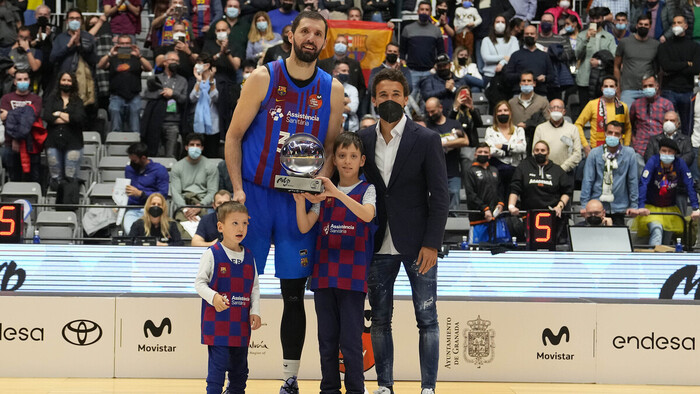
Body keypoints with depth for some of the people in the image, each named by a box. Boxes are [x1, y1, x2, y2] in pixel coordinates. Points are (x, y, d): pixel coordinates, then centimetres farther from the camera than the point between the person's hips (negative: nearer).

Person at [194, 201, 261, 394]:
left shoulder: (249, 257, 9)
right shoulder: (212, 254, -6)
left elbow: (255, 287, 13)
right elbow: (199, 282, -6)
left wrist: (255, 311, 1)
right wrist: (213, 297, -23)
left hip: (241, 324, 5)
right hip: (217, 323, -5)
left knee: (240, 367, 14)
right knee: (218, 365, -8)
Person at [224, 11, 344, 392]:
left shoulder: (332, 89, 4)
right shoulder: (264, 78, -4)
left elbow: (333, 148, 9)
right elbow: (234, 136, -2)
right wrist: (238, 188, -10)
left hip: (300, 199, 2)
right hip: (255, 193, -2)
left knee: (294, 293, 5)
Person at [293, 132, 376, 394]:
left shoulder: (367, 190, 4)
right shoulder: (323, 191, 14)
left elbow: (367, 215, -19)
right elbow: (304, 227, 5)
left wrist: (337, 193, -27)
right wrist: (300, 200, -13)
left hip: (353, 276, -4)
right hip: (324, 274, 4)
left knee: (351, 341, -6)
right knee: (327, 340, 8)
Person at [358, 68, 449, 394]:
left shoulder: (426, 140, -3)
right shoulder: (363, 139, 7)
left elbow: (440, 196, -5)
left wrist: (431, 244, -12)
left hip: (417, 244, -3)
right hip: (378, 245, 3)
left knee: (427, 319, -1)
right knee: (380, 320, 7)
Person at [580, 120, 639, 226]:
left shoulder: (629, 153, 3)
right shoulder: (594, 153, 2)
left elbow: (633, 180, 4)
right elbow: (587, 180, 3)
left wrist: (634, 206, 2)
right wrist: (584, 205, -2)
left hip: (619, 207, 0)